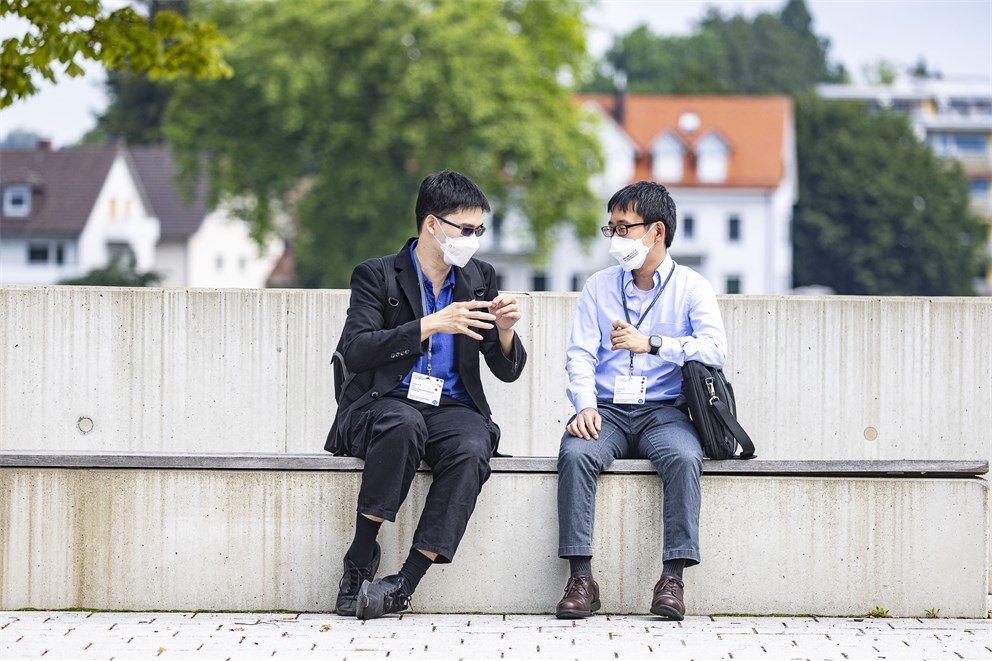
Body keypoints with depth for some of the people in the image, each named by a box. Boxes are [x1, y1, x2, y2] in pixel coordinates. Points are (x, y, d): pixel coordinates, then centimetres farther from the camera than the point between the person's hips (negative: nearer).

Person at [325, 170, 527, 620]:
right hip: (383, 406, -3)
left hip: (452, 408, 3)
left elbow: (508, 371, 13)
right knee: (404, 424, -39)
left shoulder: (479, 280, 14)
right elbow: (355, 351, -13)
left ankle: (404, 583, -33)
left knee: (471, 451, -33)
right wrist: (431, 325, -19)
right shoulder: (377, 275, 2)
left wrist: (504, 330, -10)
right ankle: (359, 564, -27)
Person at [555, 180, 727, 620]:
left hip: (663, 411, -2)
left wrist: (651, 344, -16)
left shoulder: (691, 287, 7)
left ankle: (673, 576, -33)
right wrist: (585, 406, -12)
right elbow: (580, 354, 6)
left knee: (683, 457, -35)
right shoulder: (599, 286, 15)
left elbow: (715, 349, -8)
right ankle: (580, 577, -31)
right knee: (576, 453, -31)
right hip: (607, 409, 2)